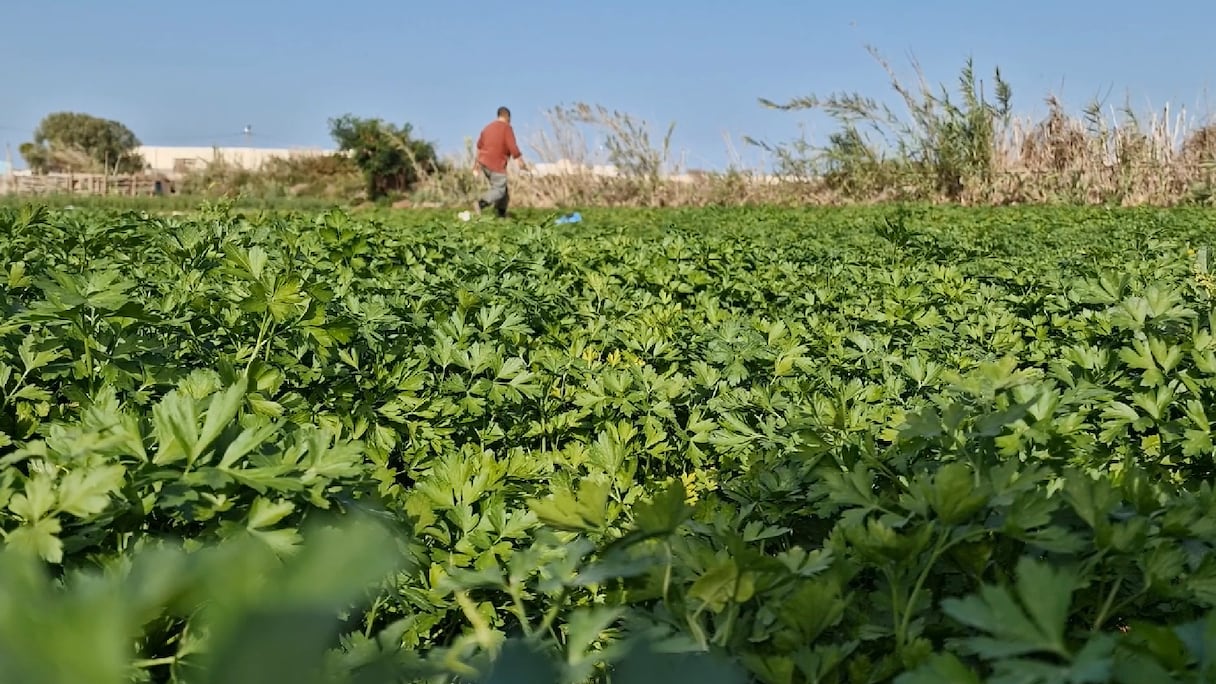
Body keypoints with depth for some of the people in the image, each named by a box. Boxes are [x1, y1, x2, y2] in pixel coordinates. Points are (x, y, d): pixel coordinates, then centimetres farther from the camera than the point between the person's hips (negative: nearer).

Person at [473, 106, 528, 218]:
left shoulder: (488, 127, 16)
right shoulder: (506, 127, -9)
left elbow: (479, 144, 23)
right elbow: (512, 147, -17)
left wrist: (478, 161, 32)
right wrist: (521, 161, -13)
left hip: (484, 162, 8)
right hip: (496, 165, -8)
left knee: (502, 187, 18)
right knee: (499, 190, -8)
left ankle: (501, 213, 15)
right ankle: (481, 203, -29)